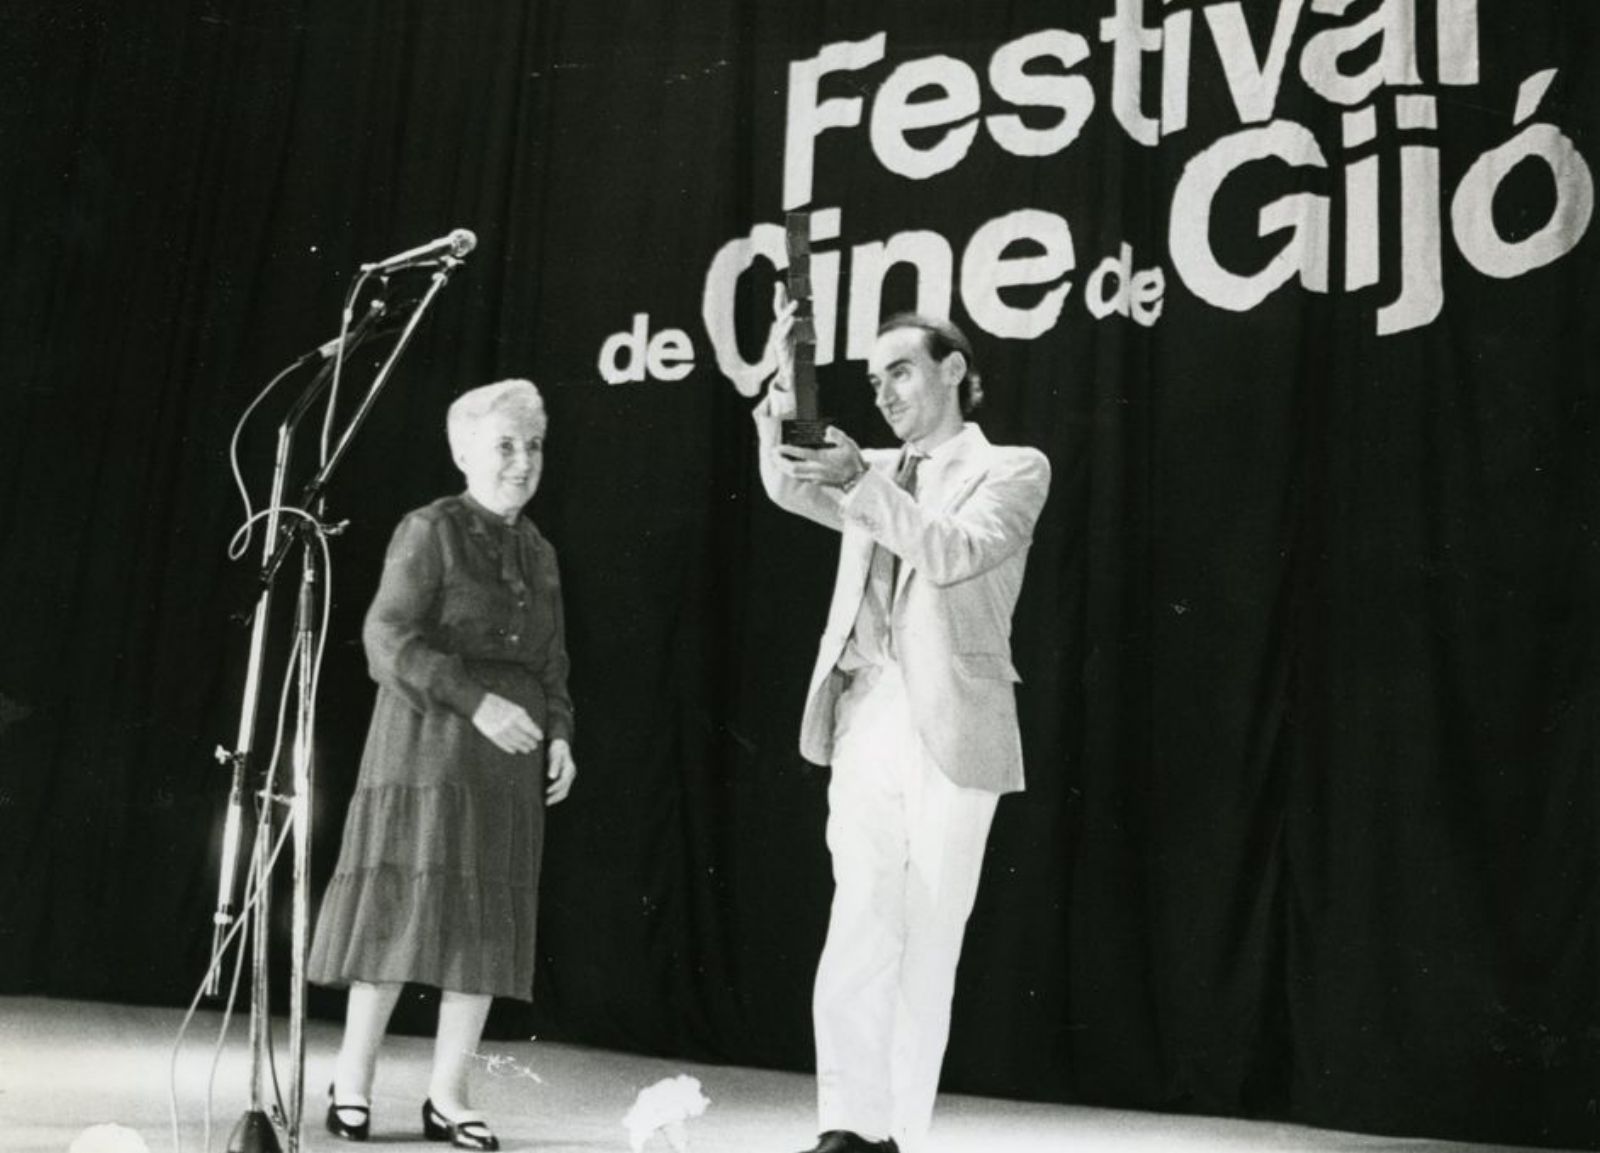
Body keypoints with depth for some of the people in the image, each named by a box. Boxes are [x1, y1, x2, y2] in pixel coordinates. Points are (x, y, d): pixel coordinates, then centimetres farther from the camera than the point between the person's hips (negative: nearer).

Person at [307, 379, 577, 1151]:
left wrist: (559, 733, 2)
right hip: (428, 748, -6)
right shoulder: (430, 531, -4)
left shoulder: (538, 552, 16)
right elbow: (389, 638, -13)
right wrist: (476, 700, -20)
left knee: (486, 925, 4)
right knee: (402, 910, -5)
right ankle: (352, 1085, 9)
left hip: (509, 762, 6)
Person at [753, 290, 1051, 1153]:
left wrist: (864, 483, -22)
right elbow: (791, 488, -2)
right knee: (860, 925, -10)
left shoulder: (1014, 468, 5)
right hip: (865, 723, 3)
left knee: (928, 947, 2)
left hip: (955, 733, -3)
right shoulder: (870, 472, 18)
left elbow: (953, 553, -13)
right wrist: (785, 387, -14)